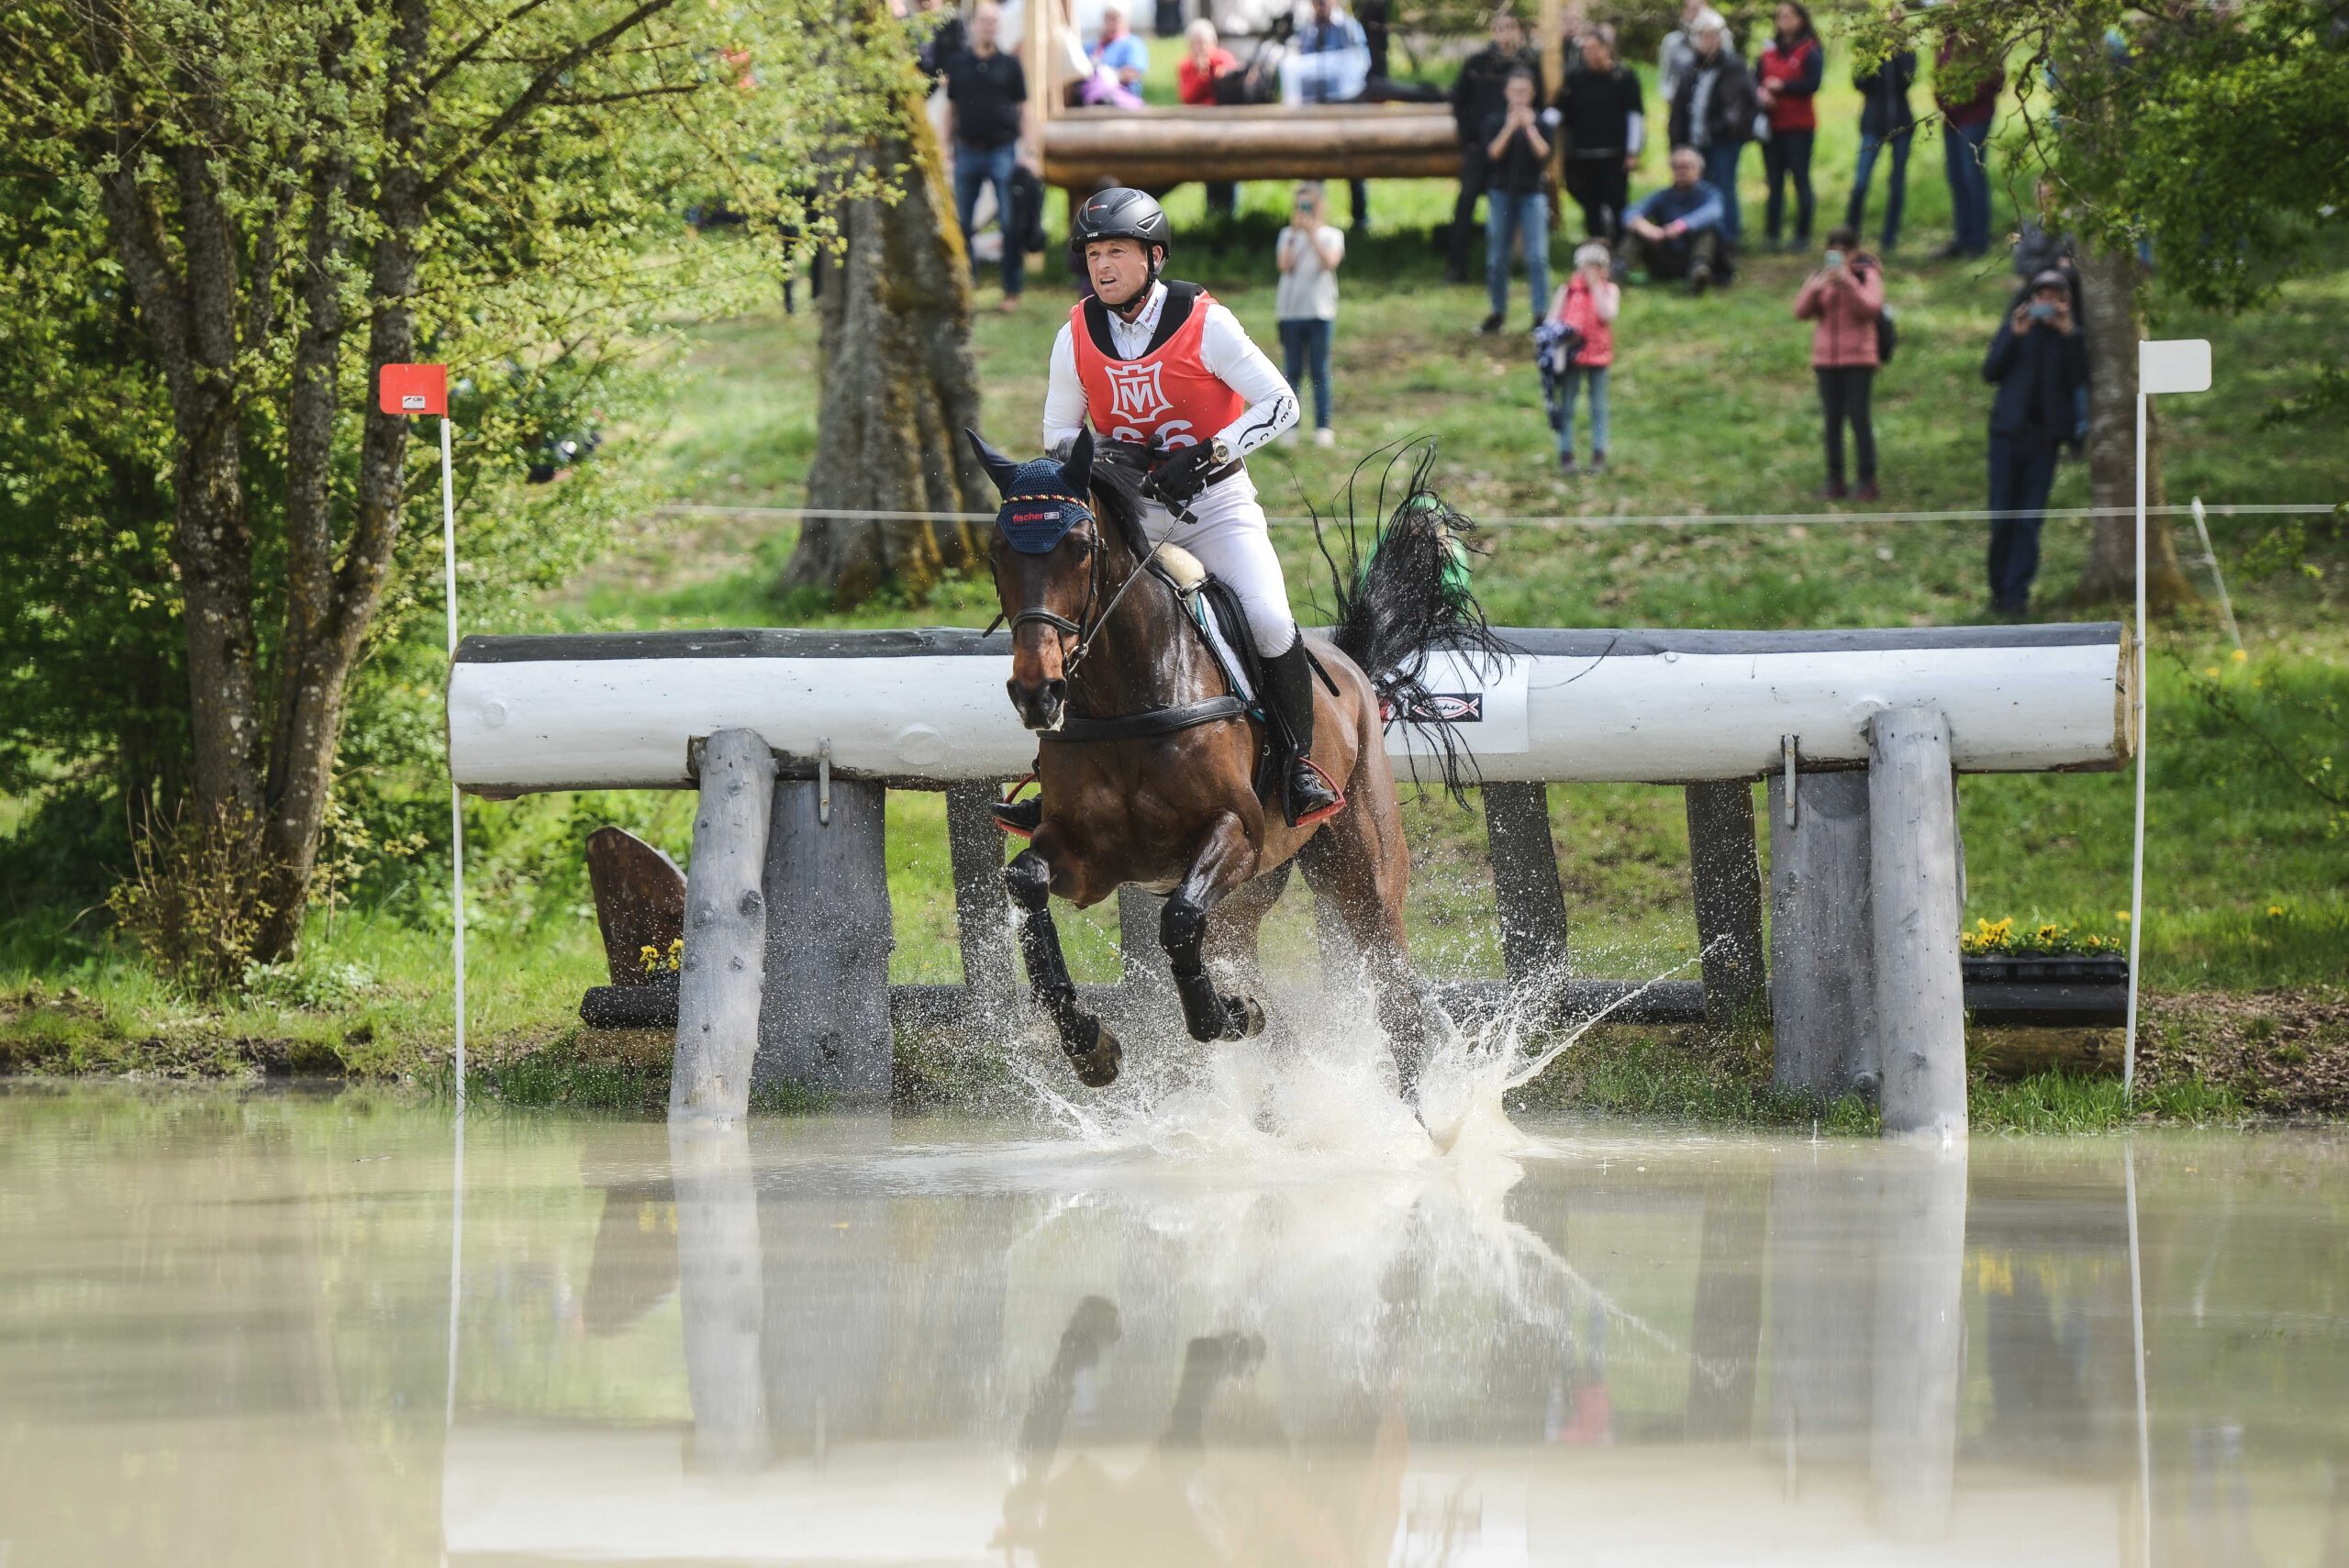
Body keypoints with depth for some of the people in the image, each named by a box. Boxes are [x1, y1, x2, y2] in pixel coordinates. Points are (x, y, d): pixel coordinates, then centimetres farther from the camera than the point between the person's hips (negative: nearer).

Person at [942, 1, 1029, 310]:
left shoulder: (1009, 64, 4)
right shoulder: (958, 65, 8)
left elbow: (1023, 109, 5)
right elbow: (951, 109, 13)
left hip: (1003, 150, -2)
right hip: (967, 152, 2)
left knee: (1010, 224, -3)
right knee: (961, 223, 4)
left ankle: (1012, 291, 2)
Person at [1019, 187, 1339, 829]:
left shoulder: (1203, 323, -14)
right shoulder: (1077, 337, -3)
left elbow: (1280, 402, -12)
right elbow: (1058, 432, 8)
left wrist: (1208, 454, -24)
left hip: (1214, 499, -3)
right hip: (1128, 509, 3)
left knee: (1269, 619, -23)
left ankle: (1299, 763, -4)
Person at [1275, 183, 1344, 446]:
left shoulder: (1331, 235, 6)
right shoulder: (1288, 235, 11)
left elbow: (1329, 262, -12)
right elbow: (1284, 265, -5)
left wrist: (1312, 234, -14)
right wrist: (1294, 234, -9)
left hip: (1320, 312, -2)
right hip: (1290, 312, 2)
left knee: (1320, 372, -2)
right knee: (1291, 372, 1)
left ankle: (1323, 427, 0)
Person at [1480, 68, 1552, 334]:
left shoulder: (1540, 121, 1)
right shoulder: (1495, 122, 2)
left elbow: (1544, 153, -11)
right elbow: (1492, 153, -11)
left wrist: (1529, 127, -18)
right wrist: (1510, 128, -19)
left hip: (1533, 192, -2)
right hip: (1502, 191, 2)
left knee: (1537, 256, -8)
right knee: (1497, 257, 6)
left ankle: (1540, 314, -5)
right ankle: (1498, 311, 17)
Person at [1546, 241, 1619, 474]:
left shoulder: (1609, 290, 1)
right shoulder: (1568, 289, 2)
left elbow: (1607, 314, -17)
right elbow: (1553, 319, 1)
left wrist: (1595, 285, -14)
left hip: (1598, 355, 0)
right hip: (1571, 356, 0)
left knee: (1598, 408, 6)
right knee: (1566, 408, 3)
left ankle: (1599, 455, 10)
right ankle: (1566, 455, 9)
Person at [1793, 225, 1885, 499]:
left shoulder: (1868, 275, 0)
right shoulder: (1819, 277, 9)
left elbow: (1872, 308, -14)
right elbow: (1801, 312, 1)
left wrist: (1849, 283, -25)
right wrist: (1815, 289, -17)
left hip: (1858, 359, -4)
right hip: (1826, 359, 4)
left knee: (1859, 417, -9)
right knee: (1833, 420, 2)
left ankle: (1868, 481, -6)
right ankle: (1835, 481, 6)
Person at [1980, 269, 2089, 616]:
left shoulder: (2071, 335, 7)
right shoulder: (2015, 326, 7)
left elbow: (2079, 379, -7)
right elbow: (1990, 372, 0)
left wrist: (2069, 335, -15)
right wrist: (2014, 337, -12)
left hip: (2045, 435, 0)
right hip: (2009, 430, 1)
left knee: (2029, 519, -4)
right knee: (2002, 518, 1)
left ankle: (2016, 593, -2)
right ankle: (1999, 587, 13)